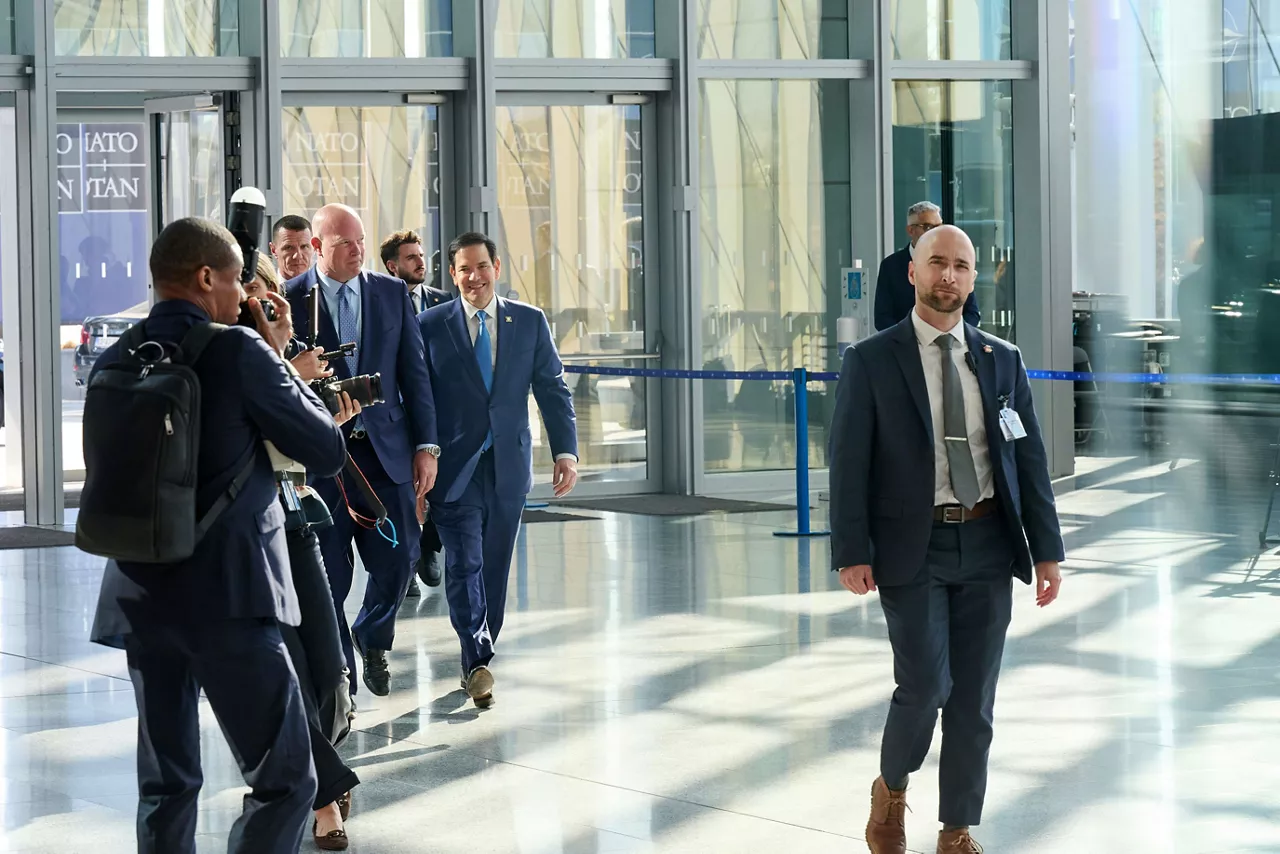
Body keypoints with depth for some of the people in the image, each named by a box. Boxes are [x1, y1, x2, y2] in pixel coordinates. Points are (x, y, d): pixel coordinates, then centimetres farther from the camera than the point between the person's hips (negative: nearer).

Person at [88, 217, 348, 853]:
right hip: (228, 596, -6)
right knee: (284, 781, 0)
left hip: (140, 596, 7)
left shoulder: (113, 364, 6)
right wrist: (279, 358, 7)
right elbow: (328, 453, -5)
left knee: (166, 783, 14)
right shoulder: (239, 351, -11)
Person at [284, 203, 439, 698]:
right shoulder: (289, 301, -3)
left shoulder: (392, 294, 7)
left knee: (395, 562, 0)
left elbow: (414, 373, 7)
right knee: (328, 574, 2)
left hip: (386, 450, 2)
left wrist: (426, 446, 2)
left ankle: (372, 637, 30)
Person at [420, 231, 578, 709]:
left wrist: (566, 451, -3)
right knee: (464, 564, -14)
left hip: (508, 466, 3)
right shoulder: (431, 326, 1)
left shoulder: (530, 322, 7)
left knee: (495, 568, 10)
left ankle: (479, 661, 22)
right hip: (454, 468, -3)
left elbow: (552, 389, 7)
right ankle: (477, 662, -19)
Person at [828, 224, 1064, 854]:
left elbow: (1030, 458, 8)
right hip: (913, 547, -3)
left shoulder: (1002, 360, 8)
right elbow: (848, 462, -5)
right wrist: (852, 553, -12)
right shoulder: (872, 361, -2)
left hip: (988, 546, 3)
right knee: (925, 685, -10)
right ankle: (891, 791, 18)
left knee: (974, 698, 6)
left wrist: (1047, 549, 3)